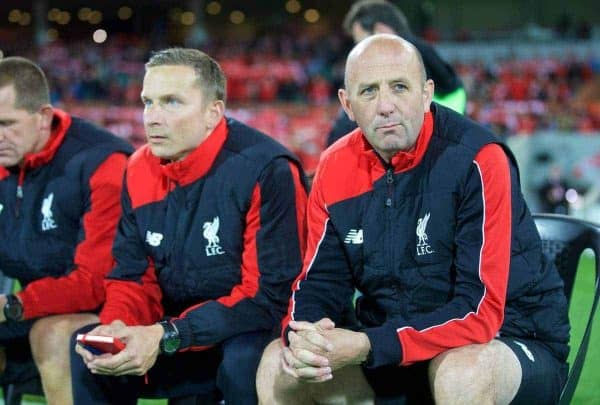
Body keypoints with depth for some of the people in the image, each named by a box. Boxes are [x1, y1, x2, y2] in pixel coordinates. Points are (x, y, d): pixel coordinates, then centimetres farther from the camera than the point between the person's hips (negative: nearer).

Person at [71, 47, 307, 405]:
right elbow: (134, 278, 6)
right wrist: (116, 326, -19)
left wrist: (167, 337, -29)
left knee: (243, 360, -36)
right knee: (88, 350, -13)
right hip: (179, 332, 6)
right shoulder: (140, 171, 2)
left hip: (256, 333, -6)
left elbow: (269, 295, -23)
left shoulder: (267, 170, -20)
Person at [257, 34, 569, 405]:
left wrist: (368, 346, -32)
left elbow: (480, 311, -24)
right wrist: (302, 335, -21)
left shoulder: (477, 161, -19)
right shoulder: (337, 167, -1)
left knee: (462, 371, -37)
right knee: (278, 362, -6)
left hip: (512, 343, -5)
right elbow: (320, 282, 3)